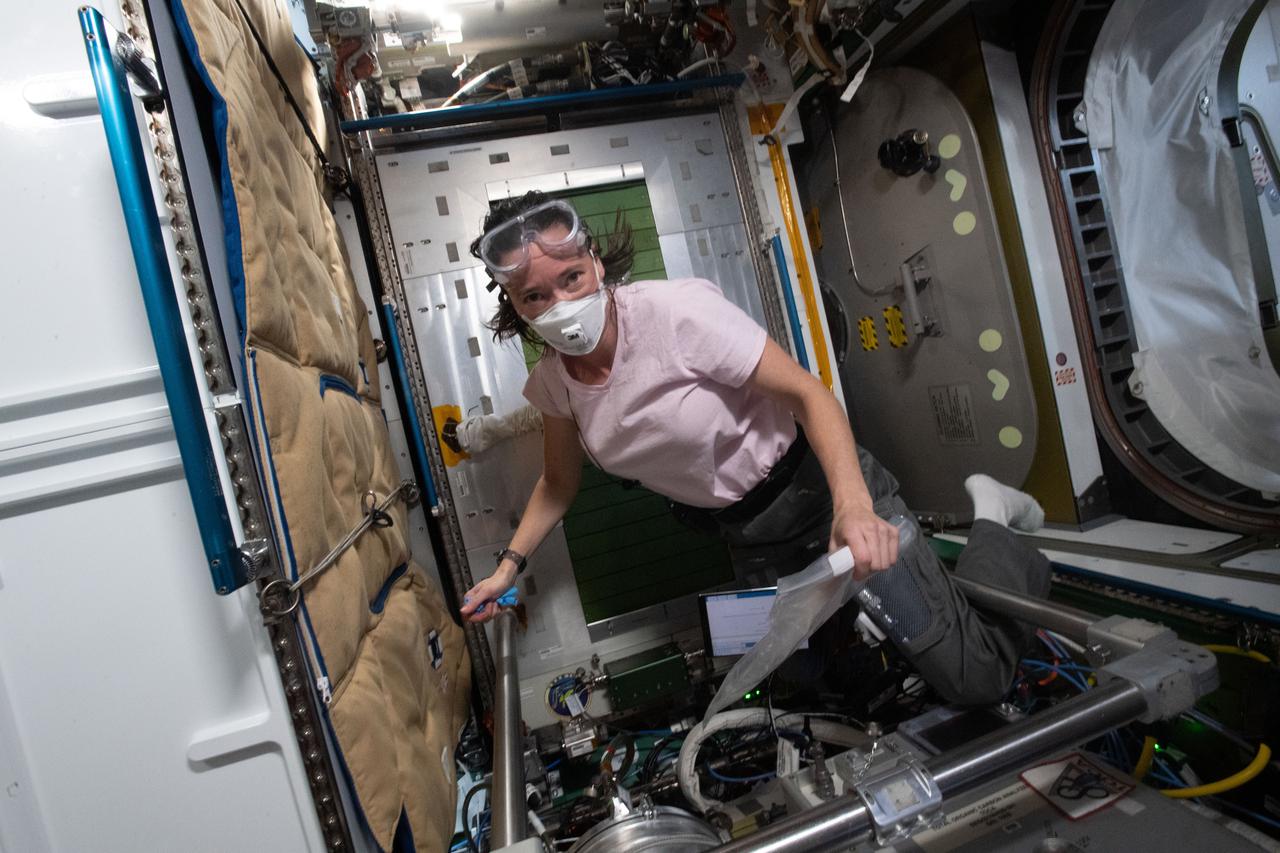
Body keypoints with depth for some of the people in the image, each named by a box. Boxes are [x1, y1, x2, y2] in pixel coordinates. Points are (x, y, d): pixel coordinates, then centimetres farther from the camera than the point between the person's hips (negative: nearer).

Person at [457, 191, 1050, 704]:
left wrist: (853, 505, -37)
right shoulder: (551, 383, -5)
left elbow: (808, 393, -24)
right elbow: (559, 483, 11)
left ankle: (991, 521, 20)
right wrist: (509, 567, 4)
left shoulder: (676, 311, -25)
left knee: (974, 679, -5)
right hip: (746, 539, 6)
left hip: (817, 491, -6)